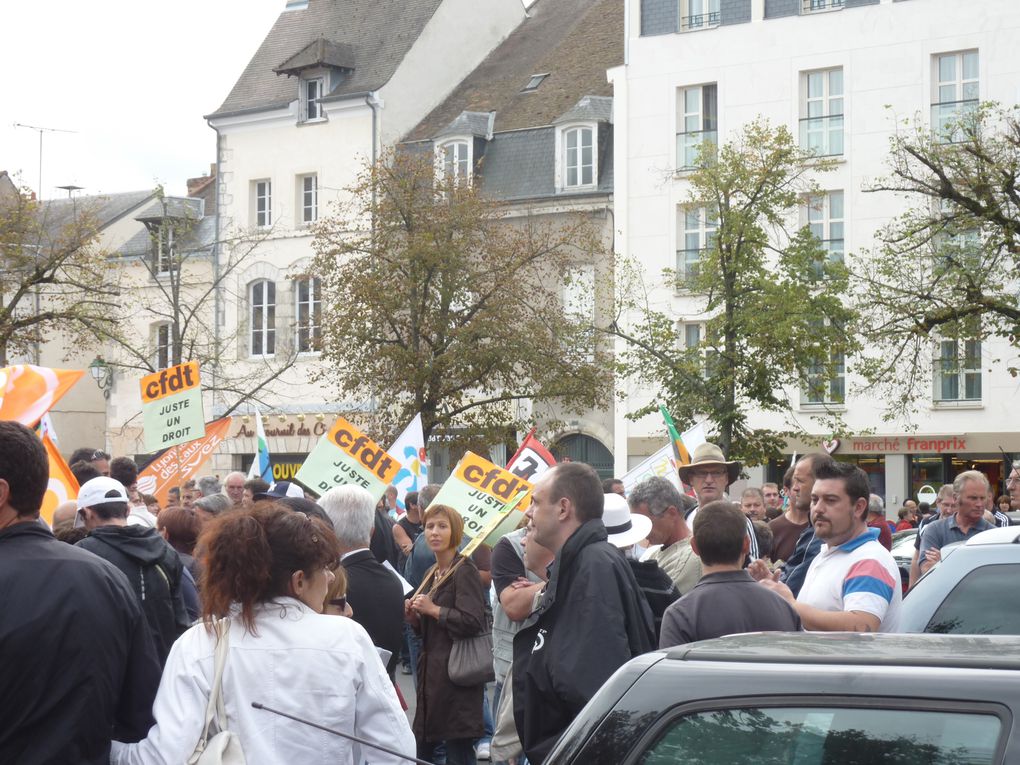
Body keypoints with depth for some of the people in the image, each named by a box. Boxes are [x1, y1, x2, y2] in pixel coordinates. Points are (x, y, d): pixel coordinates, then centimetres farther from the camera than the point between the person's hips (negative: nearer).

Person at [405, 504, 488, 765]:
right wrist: (413, 617, 6)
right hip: (431, 672, 9)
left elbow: (473, 622, -21)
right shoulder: (432, 574, 17)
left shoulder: (464, 570, -9)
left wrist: (433, 609, -15)